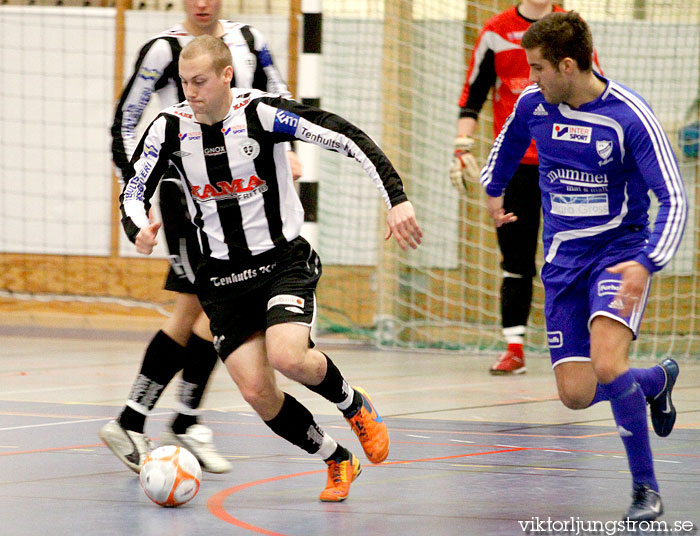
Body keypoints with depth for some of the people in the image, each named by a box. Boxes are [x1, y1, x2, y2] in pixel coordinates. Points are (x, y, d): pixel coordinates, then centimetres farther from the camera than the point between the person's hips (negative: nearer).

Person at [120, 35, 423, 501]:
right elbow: (134, 190, 5)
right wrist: (138, 228, -19)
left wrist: (397, 199, -24)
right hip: (221, 277, 4)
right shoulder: (170, 127, -4)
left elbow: (347, 138, -17)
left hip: (283, 261, -4)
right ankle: (338, 460, 16)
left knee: (288, 357, -29)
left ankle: (353, 403, 5)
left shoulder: (260, 112, -16)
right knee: (257, 391, -8)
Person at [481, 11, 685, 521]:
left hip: (620, 249, -5)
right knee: (576, 394, -2)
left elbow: (674, 200, -20)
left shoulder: (630, 116, -19)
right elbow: (509, 142, 23)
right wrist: (494, 190, 39)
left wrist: (646, 264, -35)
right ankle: (656, 380, 31)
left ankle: (646, 488, -11)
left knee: (607, 366, -29)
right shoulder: (533, 104, -3)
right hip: (563, 256, 5)